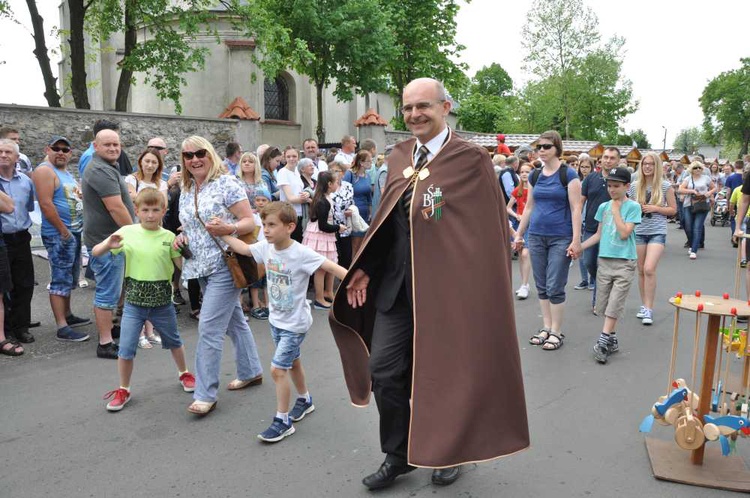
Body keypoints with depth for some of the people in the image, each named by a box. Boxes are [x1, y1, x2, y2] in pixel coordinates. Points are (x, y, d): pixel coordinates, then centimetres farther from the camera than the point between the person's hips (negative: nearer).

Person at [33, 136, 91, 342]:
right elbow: (46, 204, -20)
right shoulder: (45, 171, -11)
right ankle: (62, 328, -6)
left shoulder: (67, 173, 16)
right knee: (60, 280, -8)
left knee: (69, 279, 18)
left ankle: (67, 315, 30)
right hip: (59, 235, -9)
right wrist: (63, 230, -19)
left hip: (75, 232, 9)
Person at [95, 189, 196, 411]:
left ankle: (184, 373, 44)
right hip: (134, 301, 0)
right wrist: (109, 245, -24)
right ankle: (123, 390, 22)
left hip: (162, 302, 1)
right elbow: (95, 253, -4)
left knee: (173, 341, 19)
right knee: (126, 349, 0)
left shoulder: (168, 237, -4)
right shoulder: (127, 232, -5)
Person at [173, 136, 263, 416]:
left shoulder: (226, 183, -10)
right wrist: (181, 238, 2)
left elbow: (249, 222, -13)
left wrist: (227, 229, -31)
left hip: (225, 265, -8)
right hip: (203, 268, 8)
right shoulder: (185, 191, 12)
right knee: (234, 320, 17)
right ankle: (251, 371, 31)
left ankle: (206, 394, 0)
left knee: (208, 327, -9)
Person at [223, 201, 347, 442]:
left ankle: (283, 421, 8)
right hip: (276, 320, 7)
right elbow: (243, 249, 13)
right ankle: (304, 400, 45)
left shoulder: (301, 254, -26)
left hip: (295, 323, -7)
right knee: (293, 362, 23)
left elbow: (332, 267, -31)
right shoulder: (266, 247, -6)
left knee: (277, 369, -8)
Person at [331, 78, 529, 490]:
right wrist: (365, 269, 4)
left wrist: (475, 291, -12)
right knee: (383, 370, 8)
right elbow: (385, 219, 13)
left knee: (447, 372, 11)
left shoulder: (471, 159, -10)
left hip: (446, 285, -5)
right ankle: (397, 454, 30)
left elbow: (488, 231, -9)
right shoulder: (398, 156, 8)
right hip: (395, 284, 5)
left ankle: (451, 453, 37)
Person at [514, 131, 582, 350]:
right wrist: (519, 234, 14)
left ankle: (556, 332, 11)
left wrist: (576, 240, -15)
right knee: (541, 286, 10)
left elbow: (576, 208, -9)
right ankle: (546, 327, 21)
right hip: (536, 236, 5)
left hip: (560, 238, -5)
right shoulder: (535, 175, 8)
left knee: (555, 287, -2)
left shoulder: (568, 174, -6)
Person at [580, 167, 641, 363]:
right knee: (604, 304, 8)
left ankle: (603, 341, -4)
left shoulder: (633, 207, -5)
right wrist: (579, 246, 3)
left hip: (625, 262, -5)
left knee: (615, 304, -7)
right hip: (604, 260, 5)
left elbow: (624, 233, -15)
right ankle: (612, 339, 19)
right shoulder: (603, 207, 8)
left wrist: (616, 209, -10)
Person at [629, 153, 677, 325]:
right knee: (641, 271, 7)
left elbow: (673, 209, 3)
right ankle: (644, 305, 22)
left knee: (649, 269, -15)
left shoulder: (665, 186, 0)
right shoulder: (635, 186, 6)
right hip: (639, 231, 3)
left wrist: (655, 208, -12)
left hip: (657, 232, -3)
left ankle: (649, 309, -8)